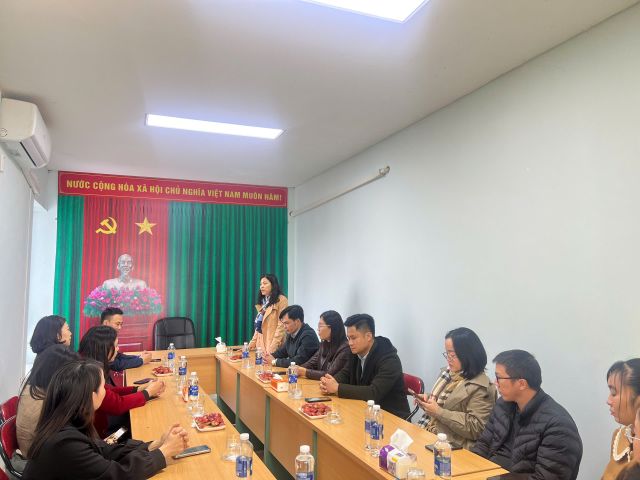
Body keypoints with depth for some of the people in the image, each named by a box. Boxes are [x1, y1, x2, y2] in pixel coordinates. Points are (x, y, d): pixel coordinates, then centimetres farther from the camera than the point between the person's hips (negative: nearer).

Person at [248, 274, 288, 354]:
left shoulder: (281, 300, -7)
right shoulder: (263, 302, 16)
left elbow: (281, 325, -14)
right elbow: (258, 326, 15)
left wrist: (273, 346, -19)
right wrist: (253, 342, 5)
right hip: (261, 344, 6)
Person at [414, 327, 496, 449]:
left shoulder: (480, 387, -13)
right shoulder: (448, 372, 10)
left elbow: (475, 429, -18)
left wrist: (439, 412, -19)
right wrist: (427, 399, 3)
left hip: (453, 447, -8)